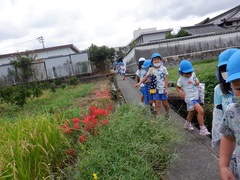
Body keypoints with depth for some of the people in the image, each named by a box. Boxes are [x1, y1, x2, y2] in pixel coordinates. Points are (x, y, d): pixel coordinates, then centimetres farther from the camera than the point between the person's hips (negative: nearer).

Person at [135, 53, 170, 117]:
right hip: (155, 89, 1)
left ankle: (167, 113, 36)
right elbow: (145, 77, 5)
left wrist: (166, 88, -7)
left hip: (163, 89, -1)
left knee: (165, 103, 7)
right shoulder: (151, 69, 2)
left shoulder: (163, 68, -3)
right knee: (157, 104, 1)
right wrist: (139, 83, -4)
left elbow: (166, 79, -3)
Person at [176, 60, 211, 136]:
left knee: (192, 111, 24)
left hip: (196, 96, 7)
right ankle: (203, 129, -10)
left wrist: (197, 81, -6)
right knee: (201, 111, -21)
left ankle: (187, 124, 48)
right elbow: (178, 88, -3)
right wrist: (180, 92, -24)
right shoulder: (181, 79, -15)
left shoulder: (193, 74, -1)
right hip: (190, 98, -7)